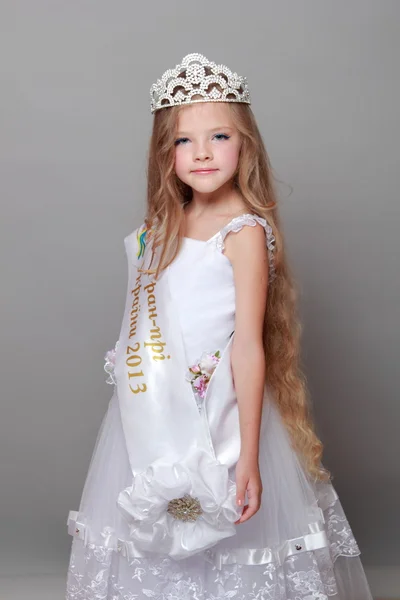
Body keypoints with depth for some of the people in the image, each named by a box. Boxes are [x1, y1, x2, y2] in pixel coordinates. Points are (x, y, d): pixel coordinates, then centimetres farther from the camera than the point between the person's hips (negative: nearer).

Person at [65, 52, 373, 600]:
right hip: (157, 413, 6)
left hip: (219, 410, -6)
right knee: (155, 552, 17)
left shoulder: (245, 232, -14)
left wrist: (248, 457, -21)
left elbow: (249, 348, -18)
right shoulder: (164, 227, 6)